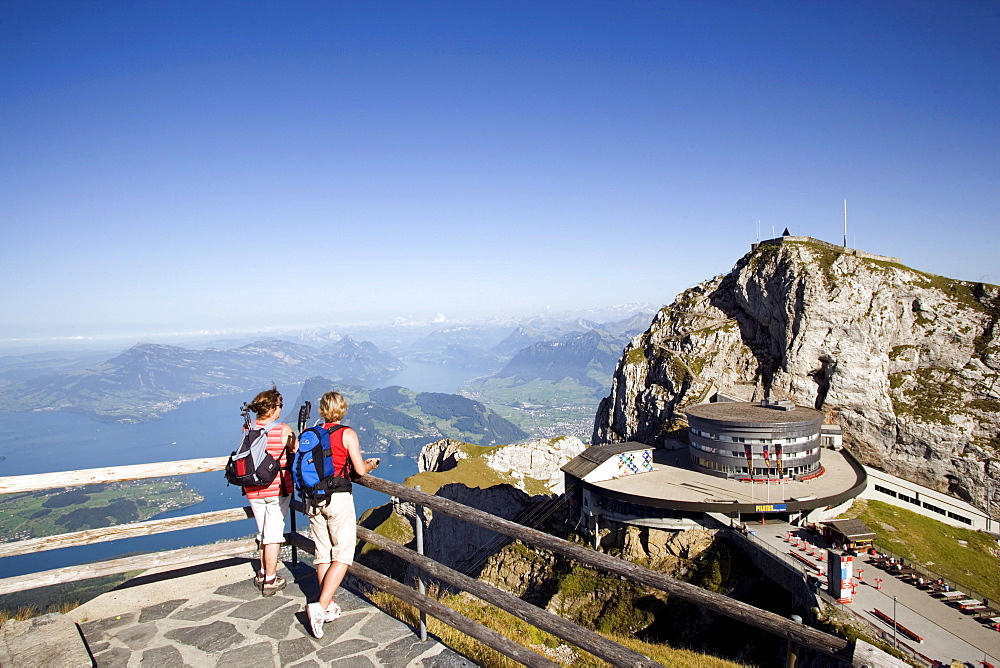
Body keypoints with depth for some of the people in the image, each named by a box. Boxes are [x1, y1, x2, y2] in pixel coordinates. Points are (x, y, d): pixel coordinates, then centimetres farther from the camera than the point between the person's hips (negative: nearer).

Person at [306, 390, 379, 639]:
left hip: (314, 500, 5)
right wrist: (371, 464, 11)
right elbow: (360, 471, -10)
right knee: (342, 555, 3)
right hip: (338, 498, -5)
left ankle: (328, 607, 21)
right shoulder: (347, 434, -9)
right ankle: (321, 606, -8)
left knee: (323, 554, 14)